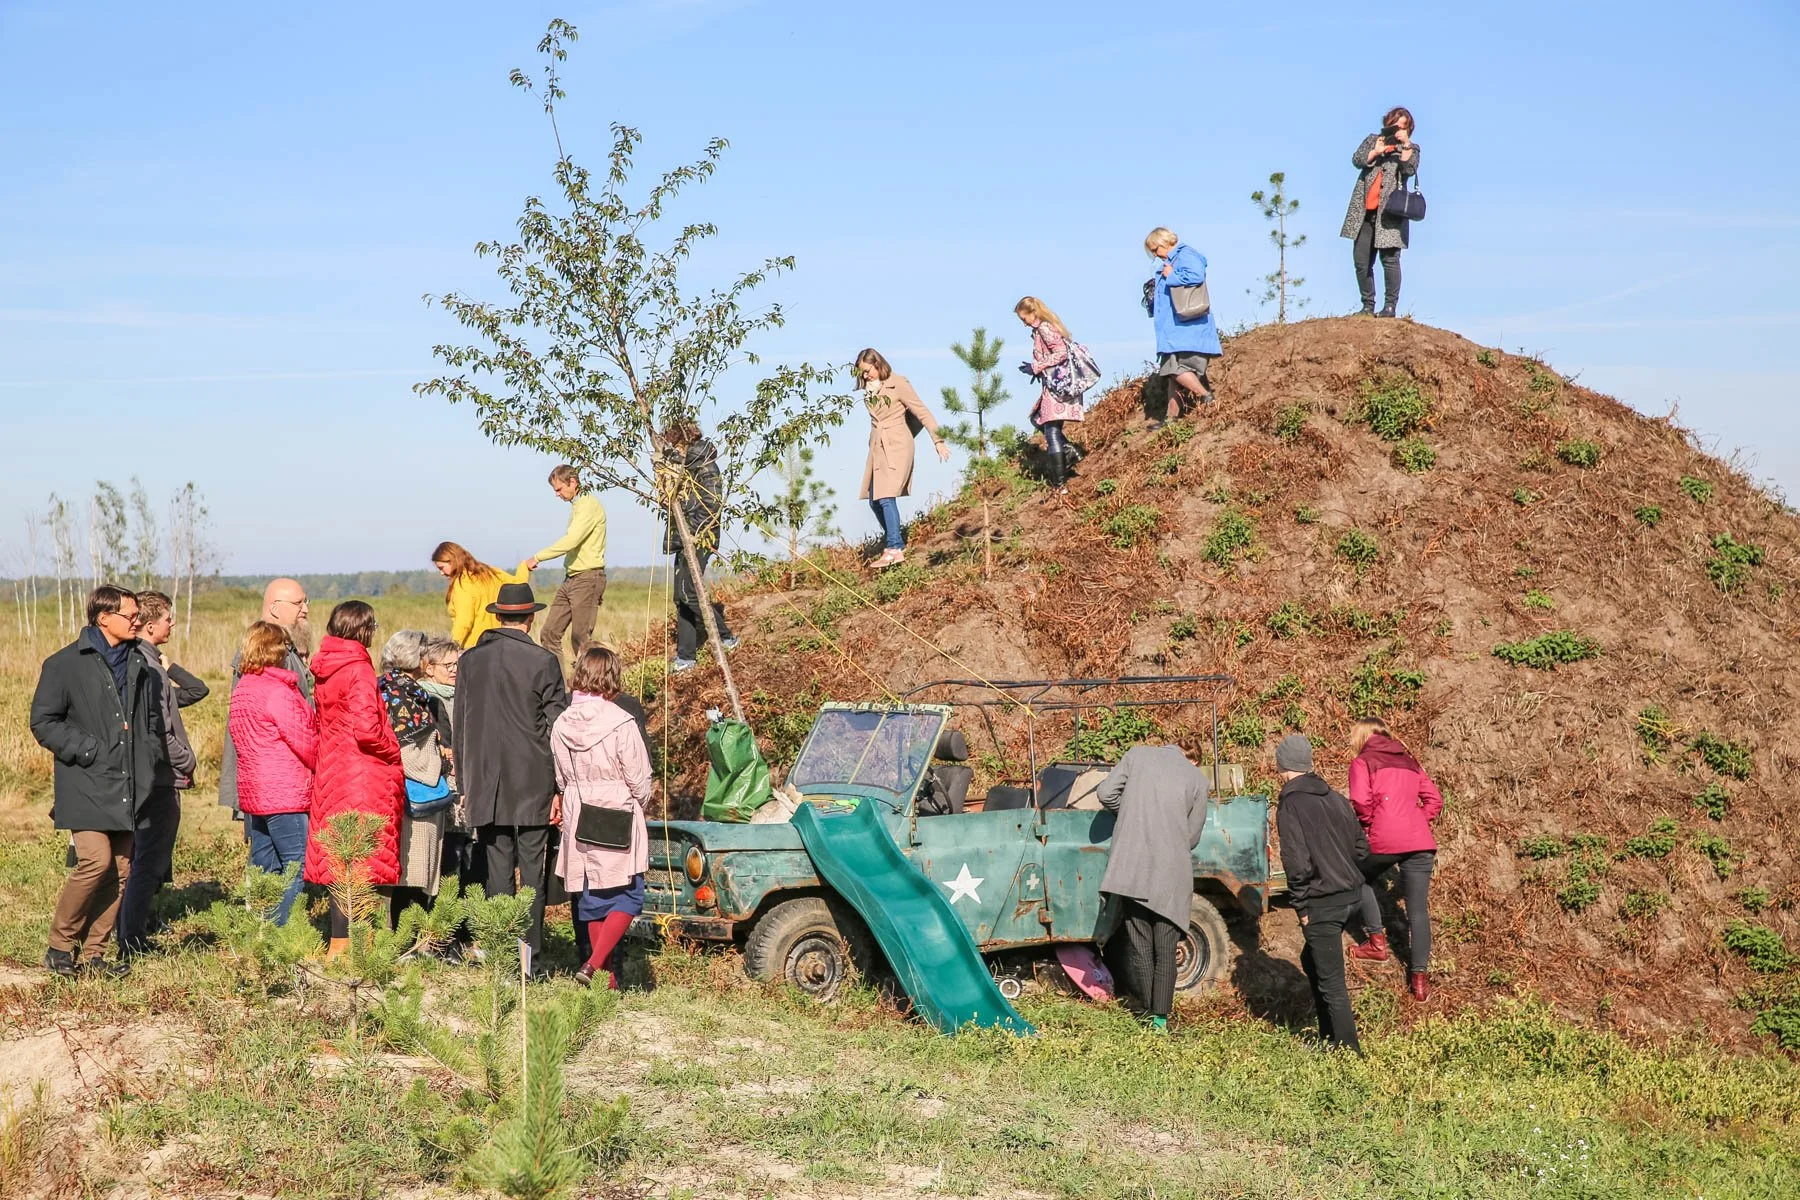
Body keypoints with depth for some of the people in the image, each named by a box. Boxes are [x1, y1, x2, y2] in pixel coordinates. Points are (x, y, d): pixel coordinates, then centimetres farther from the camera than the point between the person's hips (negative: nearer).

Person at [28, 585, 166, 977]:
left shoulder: (141, 669, 14)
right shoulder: (65, 664, -3)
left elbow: (153, 721, 26)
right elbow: (43, 722, -5)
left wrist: (150, 760, 10)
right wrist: (88, 750, -13)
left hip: (127, 788, 6)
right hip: (85, 785, -6)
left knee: (120, 870, 4)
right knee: (96, 861, -17)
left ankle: (93, 952, 14)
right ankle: (60, 945, 0)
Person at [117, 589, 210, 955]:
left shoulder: (149, 662, 13)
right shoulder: (146, 666, -18)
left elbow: (197, 690, 16)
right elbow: (159, 732, -22)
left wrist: (169, 667, 2)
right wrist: (186, 763, -10)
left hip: (147, 778, 10)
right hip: (161, 779, -10)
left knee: (146, 860, 17)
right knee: (149, 862, -5)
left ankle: (131, 933, 24)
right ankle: (132, 941, -1)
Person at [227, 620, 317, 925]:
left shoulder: (241, 689, 12)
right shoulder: (277, 691, -15)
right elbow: (305, 742, -14)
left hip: (253, 794, 9)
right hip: (286, 795, -9)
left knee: (264, 868, 12)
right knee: (297, 866, -7)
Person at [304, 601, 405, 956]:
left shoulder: (324, 670, 9)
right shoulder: (358, 670, -16)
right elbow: (367, 730, -23)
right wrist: (394, 753, -5)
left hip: (332, 775, 8)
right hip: (363, 779, -8)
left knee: (339, 858, 12)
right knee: (359, 861, -4)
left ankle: (341, 938, 18)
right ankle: (345, 942, -4)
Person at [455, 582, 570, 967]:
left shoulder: (470, 660, 6)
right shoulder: (543, 662, -5)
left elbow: (461, 728, 11)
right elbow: (555, 728, -5)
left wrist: (465, 784, 17)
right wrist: (560, 787, 0)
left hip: (485, 786, 3)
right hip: (532, 785, -3)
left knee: (497, 869, 6)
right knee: (532, 870, 1)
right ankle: (528, 952, -1)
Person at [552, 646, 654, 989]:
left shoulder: (561, 724, -1)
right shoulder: (621, 722, -16)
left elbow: (561, 780, 8)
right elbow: (639, 782, -10)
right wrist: (637, 807, 10)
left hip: (579, 822, 5)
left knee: (592, 897, 13)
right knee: (627, 896, 3)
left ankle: (607, 975, 18)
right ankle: (595, 964, -12)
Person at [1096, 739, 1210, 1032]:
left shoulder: (1138, 755, 7)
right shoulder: (1197, 779, 6)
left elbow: (1106, 793, 3)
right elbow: (1192, 835, 9)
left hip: (1130, 869, 1)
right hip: (1170, 873, -1)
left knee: (1140, 947, 10)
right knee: (1166, 949, 6)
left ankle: (1150, 1011, 13)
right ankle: (1160, 1018, 2)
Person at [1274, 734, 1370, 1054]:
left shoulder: (1290, 805, -13)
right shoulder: (1336, 799, 9)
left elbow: (1298, 862, -21)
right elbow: (1362, 848, 12)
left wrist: (1301, 905, -10)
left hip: (1321, 904, -8)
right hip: (1350, 895, 8)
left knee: (1330, 980, 1)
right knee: (1312, 961, 25)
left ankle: (1348, 1050, 6)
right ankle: (1329, 1035, 31)